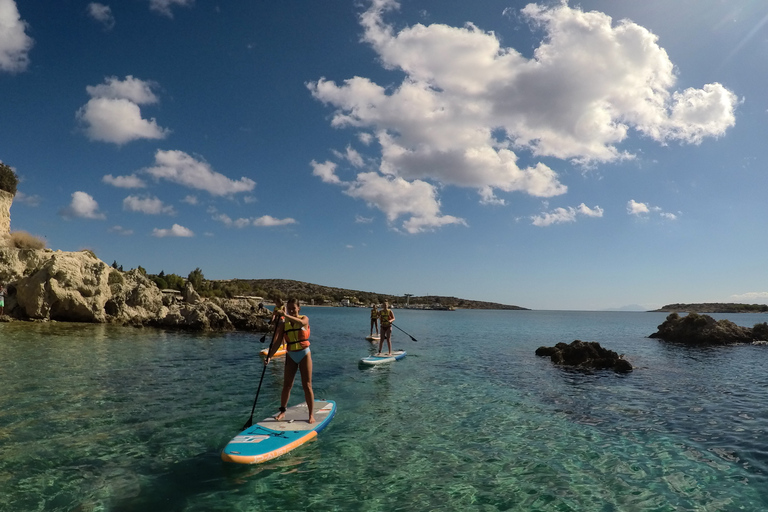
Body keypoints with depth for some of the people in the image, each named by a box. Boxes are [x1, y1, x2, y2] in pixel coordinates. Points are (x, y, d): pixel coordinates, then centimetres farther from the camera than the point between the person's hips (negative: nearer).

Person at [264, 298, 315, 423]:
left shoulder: (304, 318, -5)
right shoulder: (283, 323, -2)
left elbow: (301, 322, -32)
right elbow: (277, 341, -9)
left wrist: (286, 315, -41)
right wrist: (269, 356, -21)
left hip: (304, 354, -2)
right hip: (291, 356, 2)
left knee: (307, 385, 0)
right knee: (287, 385, 6)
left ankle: (311, 415, 8)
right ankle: (282, 411, 23)